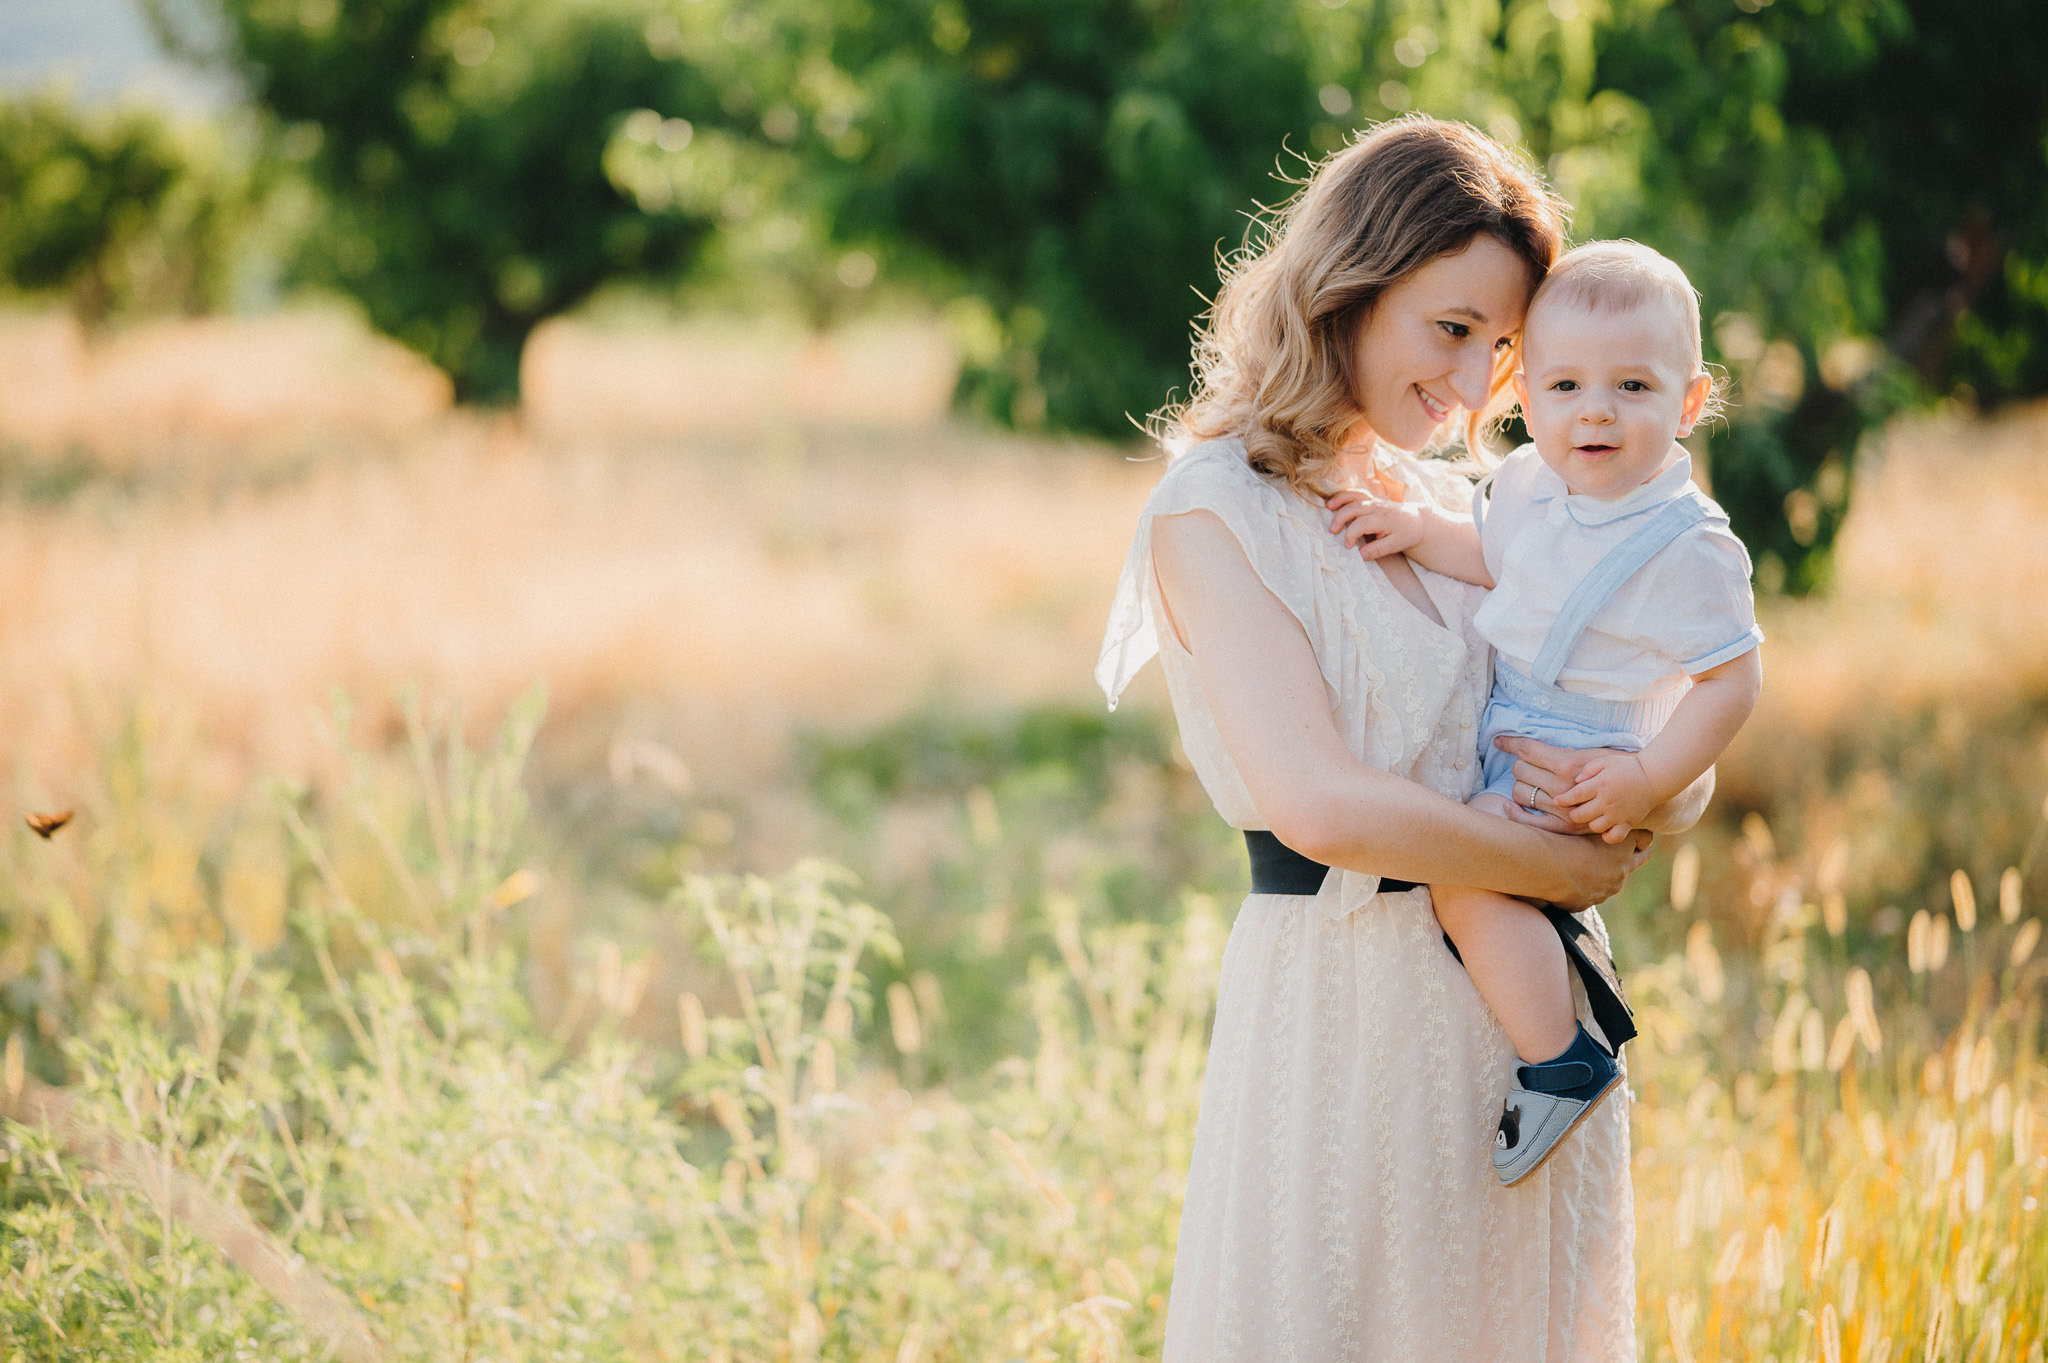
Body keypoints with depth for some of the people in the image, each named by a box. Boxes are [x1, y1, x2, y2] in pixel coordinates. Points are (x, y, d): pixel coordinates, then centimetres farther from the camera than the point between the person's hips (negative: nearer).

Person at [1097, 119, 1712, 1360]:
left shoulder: (1454, 504, 12)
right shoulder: (1214, 513, -8)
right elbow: (1323, 804, -21)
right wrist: (1571, 866, -12)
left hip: (1536, 1005, 7)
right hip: (1346, 1010, -6)